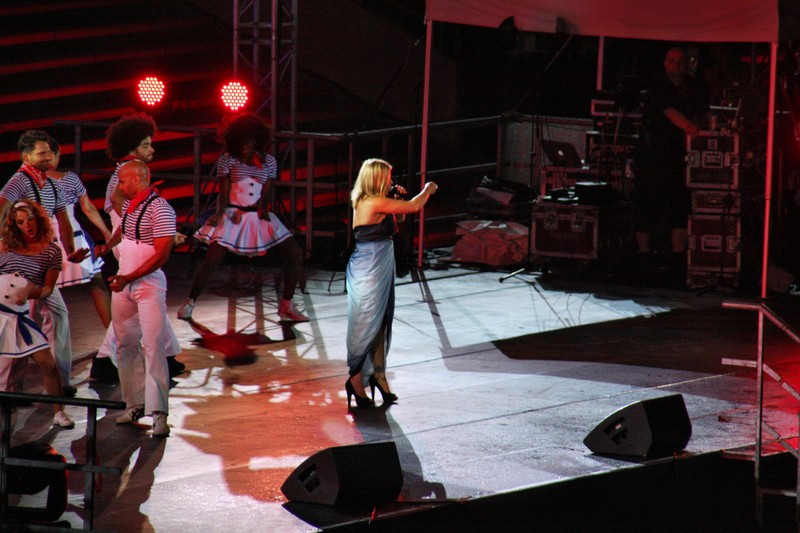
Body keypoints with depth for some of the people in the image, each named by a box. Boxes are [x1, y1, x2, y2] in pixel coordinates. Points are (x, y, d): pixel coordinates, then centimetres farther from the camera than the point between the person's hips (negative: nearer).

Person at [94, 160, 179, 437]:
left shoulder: (159, 209, -15)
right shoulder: (128, 204, 11)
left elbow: (162, 253, -19)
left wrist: (129, 278, -22)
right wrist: (107, 245, 12)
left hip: (148, 283, -8)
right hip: (123, 283, 9)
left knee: (152, 345, -13)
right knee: (125, 344, 9)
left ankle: (159, 413, -14)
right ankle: (135, 404, 17)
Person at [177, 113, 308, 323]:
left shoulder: (268, 162, 5)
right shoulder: (227, 160, -2)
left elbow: (266, 193, 2)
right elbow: (224, 193, -7)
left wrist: (263, 208, -18)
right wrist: (219, 213, -24)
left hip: (259, 217, 3)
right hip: (233, 215, -3)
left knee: (295, 254, -6)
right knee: (212, 260, -17)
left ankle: (286, 306, 6)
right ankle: (189, 303, 0)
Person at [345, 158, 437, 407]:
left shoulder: (367, 202, 11)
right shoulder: (374, 203, -18)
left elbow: (397, 222, 24)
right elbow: (414, 206, -12)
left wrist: (398, 200, 9)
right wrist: (428, 189, 6)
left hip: (380, 267, 10)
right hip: (369, 268, -10)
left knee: (380, 322, 12)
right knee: (366, 324, -1)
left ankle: (378, 375, 19)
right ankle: (356, 380, 7)